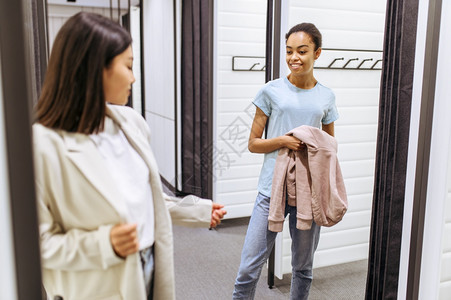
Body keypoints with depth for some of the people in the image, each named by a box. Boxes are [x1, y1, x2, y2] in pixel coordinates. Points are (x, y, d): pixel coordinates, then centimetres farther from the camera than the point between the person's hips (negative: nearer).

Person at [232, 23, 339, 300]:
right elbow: (253, 143, 2)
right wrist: (284, 140, -16)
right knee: (249, 268, -1)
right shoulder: (271, 91, 0)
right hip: (272, 190, -2)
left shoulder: (326, 97, 7)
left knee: (303, 268, 16)